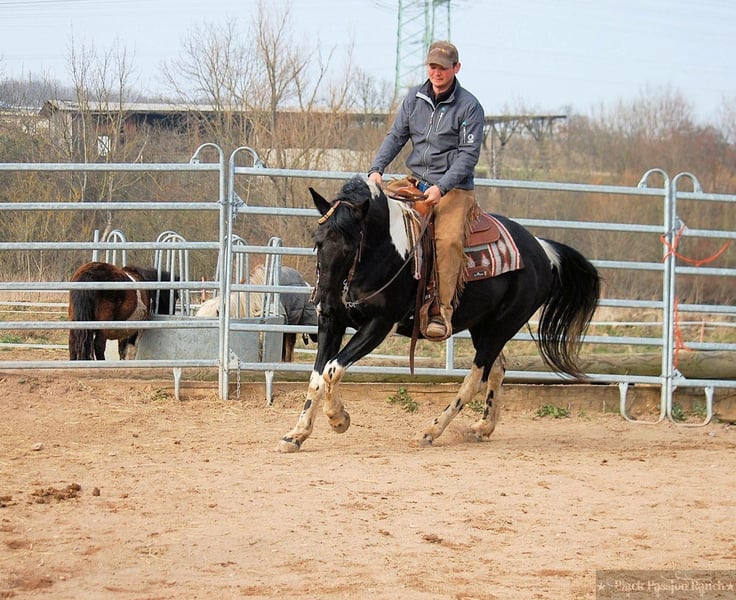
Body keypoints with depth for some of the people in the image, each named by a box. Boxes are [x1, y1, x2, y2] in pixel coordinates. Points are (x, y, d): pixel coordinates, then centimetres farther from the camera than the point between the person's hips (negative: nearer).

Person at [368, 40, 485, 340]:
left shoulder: (469, 107, -4)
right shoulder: (414, 98, 10)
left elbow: (469, 155, -9)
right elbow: (395, 136, 13)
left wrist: (441, 187, -21)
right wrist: (376, 169, -5)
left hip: (454, 188, -6)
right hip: (416, 182, 6)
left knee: (448, 239, -29)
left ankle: (443, 312, -29)